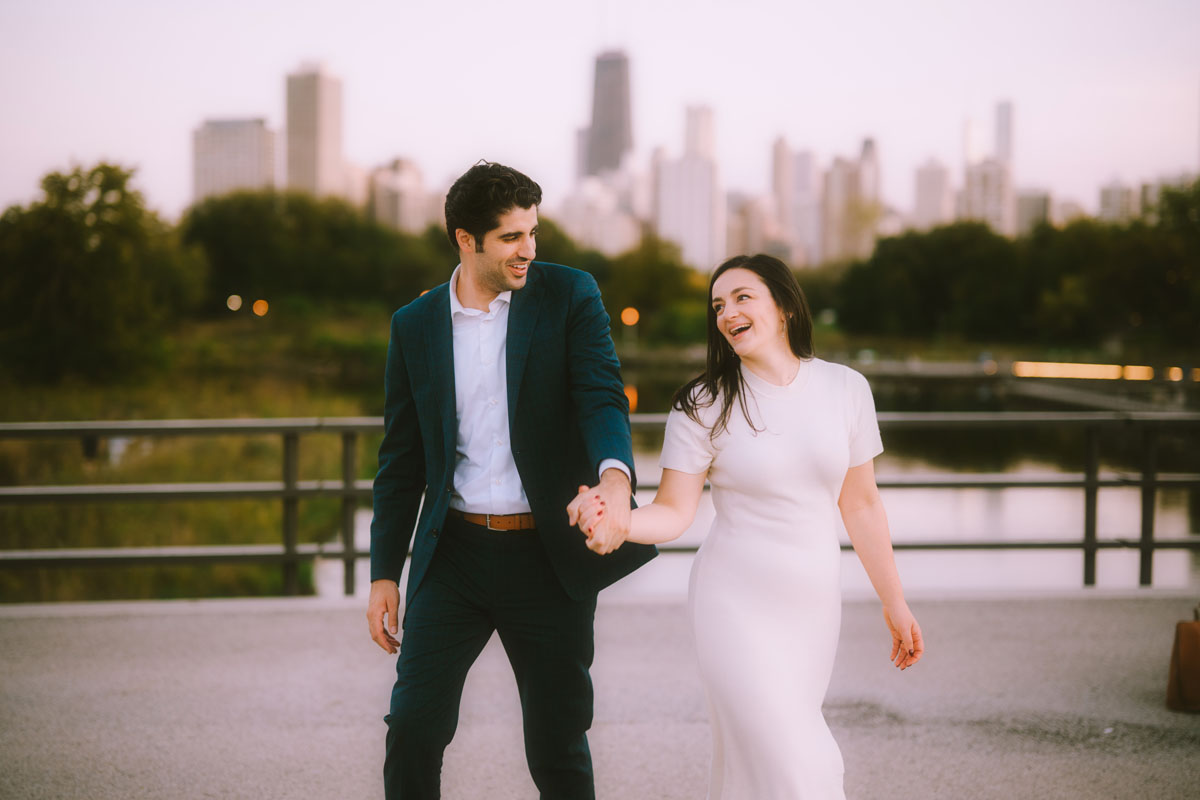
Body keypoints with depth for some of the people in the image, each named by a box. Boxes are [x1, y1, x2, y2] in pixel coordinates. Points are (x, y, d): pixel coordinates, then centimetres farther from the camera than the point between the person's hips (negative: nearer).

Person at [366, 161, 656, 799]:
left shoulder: (568, 296, 0)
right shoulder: (414, 325, 6)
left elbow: (602, 397, -13)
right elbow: (401, 461, 11)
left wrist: (614, 476, -35)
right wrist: (384, 573, 8)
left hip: (548, 555, -1)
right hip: (454, 552, 2)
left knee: (558, 744, 5)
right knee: (413, 727, -3)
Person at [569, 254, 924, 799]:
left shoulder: (845, 389, 3)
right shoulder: (704, 405, -5)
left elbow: (860, 504, 10)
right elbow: (674, 510, -8)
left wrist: (894, 603, 14)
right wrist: (615, 522, -29)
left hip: (812, 609, 3)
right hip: (737, 605, -3)